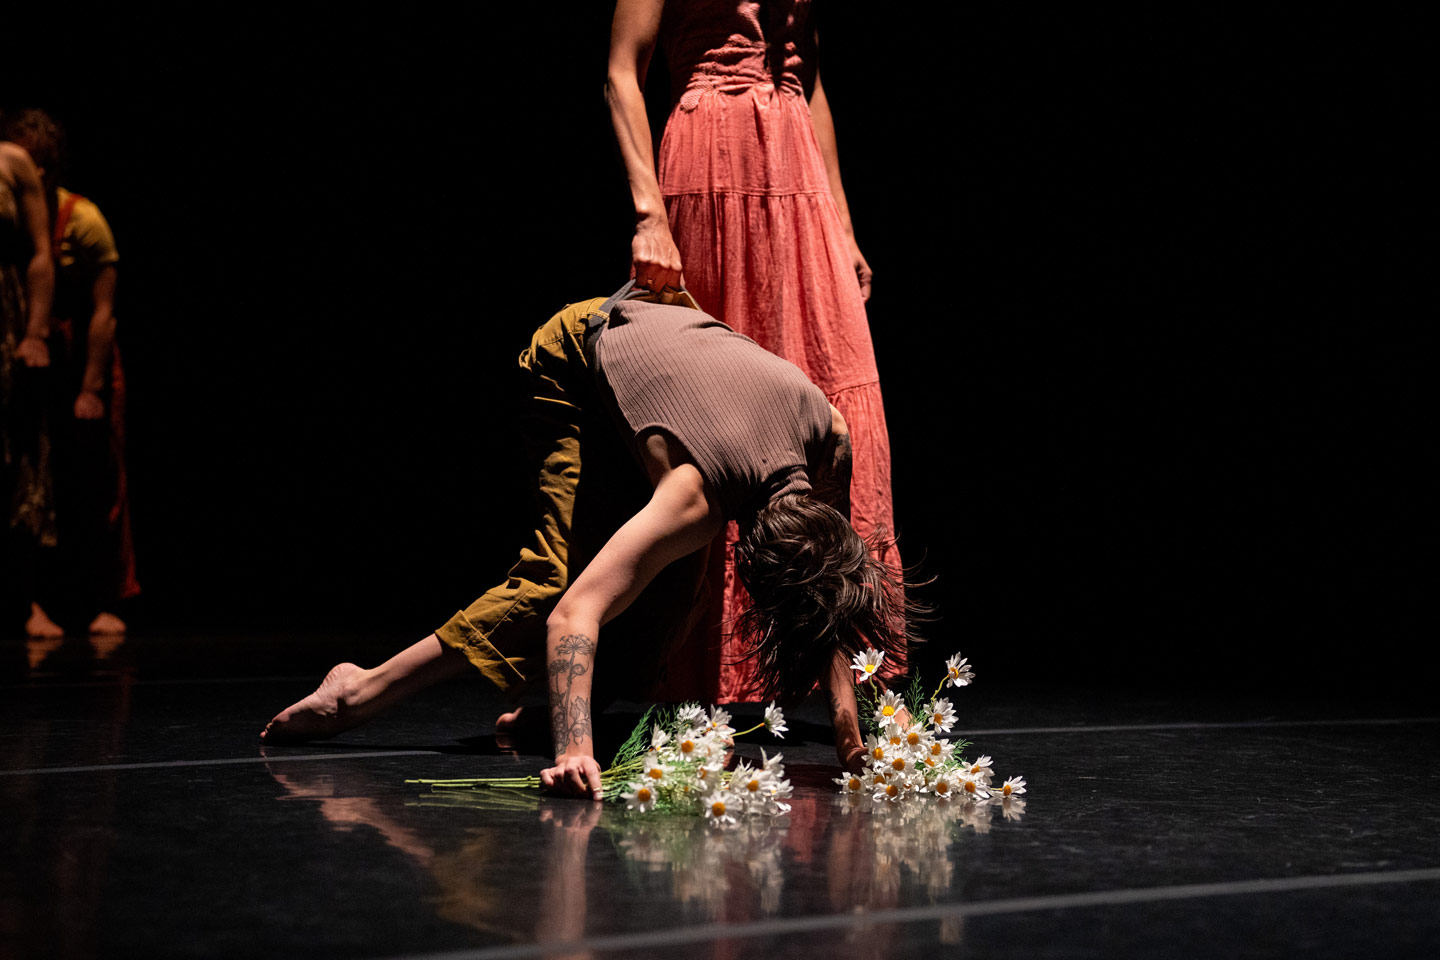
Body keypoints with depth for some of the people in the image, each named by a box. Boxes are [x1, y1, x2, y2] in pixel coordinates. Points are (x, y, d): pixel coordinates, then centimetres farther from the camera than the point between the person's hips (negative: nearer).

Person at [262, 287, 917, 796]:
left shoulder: (833, 439, -28)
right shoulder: (697, 496, -44)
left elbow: (827, 584, -10)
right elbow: (574, 615, -51)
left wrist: (844, 711, -16)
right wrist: (574, 753, -61)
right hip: (579, 354, -6)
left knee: (676, 585, -5)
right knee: (565, 570, -19)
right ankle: (363, 693, -13)